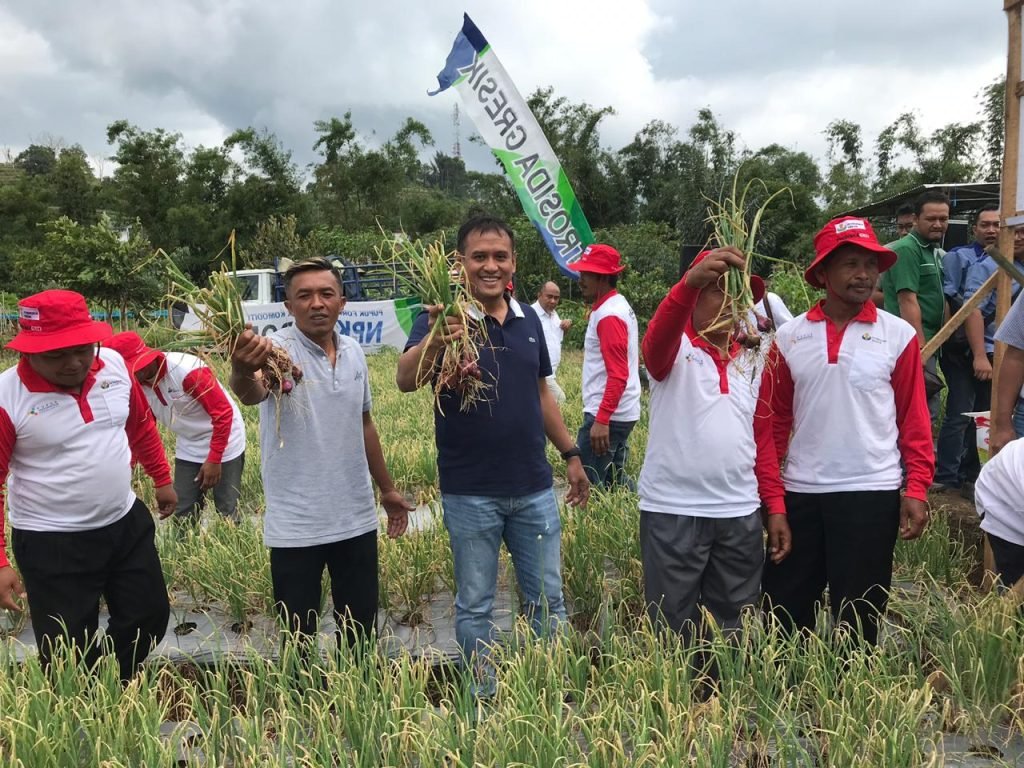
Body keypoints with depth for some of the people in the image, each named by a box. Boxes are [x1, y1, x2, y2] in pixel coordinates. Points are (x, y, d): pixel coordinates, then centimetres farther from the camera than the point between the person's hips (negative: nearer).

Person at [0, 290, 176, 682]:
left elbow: (142, 428, 12)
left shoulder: (115, 366, -6)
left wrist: (163, 479, 20)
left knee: (150, 618, 18)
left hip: (128, 524, 5)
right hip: (52, 545, -5)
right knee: (69, 657, 7)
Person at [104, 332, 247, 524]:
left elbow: (223, 412, -24)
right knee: (182, 514, 7)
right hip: (188, 449, 6)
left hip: (224, 445, -6)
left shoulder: (186, 369, -26)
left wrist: (214, 459, -22)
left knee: (227, 513, -1)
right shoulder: (137, 385, -5)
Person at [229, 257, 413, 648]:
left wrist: (387, 489, 20)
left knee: (361, 632, 17)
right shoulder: (277, 348, -14)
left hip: (357, 520, 5)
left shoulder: (353, 352, 4)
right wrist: (243, 372, -61)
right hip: (295, 527, -5)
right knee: (299, 640, 8)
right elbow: (252, 393, -38)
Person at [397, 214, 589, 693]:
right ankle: (485, 699, 30)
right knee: (474, 607, 12)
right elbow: (406, 381, -28)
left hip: (534, 488, 4)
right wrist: (435, 339, -48)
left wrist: (571, 454, 16)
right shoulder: (443, 318, -11)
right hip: (470, 492, -4)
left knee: (548, 602, 15)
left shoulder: (528, 319, 6)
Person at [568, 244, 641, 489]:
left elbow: (618, 374, -22)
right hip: (623, 413, 10)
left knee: (587, 485, -8)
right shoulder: (620, 305, 15)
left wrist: (601, 420, -27)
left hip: (606, 416, -10)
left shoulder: (608, 315, -15)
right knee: (614, 480, 16)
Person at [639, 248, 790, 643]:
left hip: (741, 513, 5)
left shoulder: (753, 360, 13)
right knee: (675, 632, 5)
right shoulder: (675, 350, -2)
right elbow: (656, 339, -28)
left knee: (738, 631, 14)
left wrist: (776, 507, 8)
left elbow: (763, 437, 15)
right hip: (672, 511, -4)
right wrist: (690, 281, -44)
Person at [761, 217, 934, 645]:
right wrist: (767, 490, 0)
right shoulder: (789, 337, 2)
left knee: (858, 619, 9)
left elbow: (914, 418, 1)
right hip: (799, 493, 2)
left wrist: (917, 488, -7)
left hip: (871, 494, -1)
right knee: (784, 612, 11)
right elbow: (774, 420, 5)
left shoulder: (899, 335, -1)